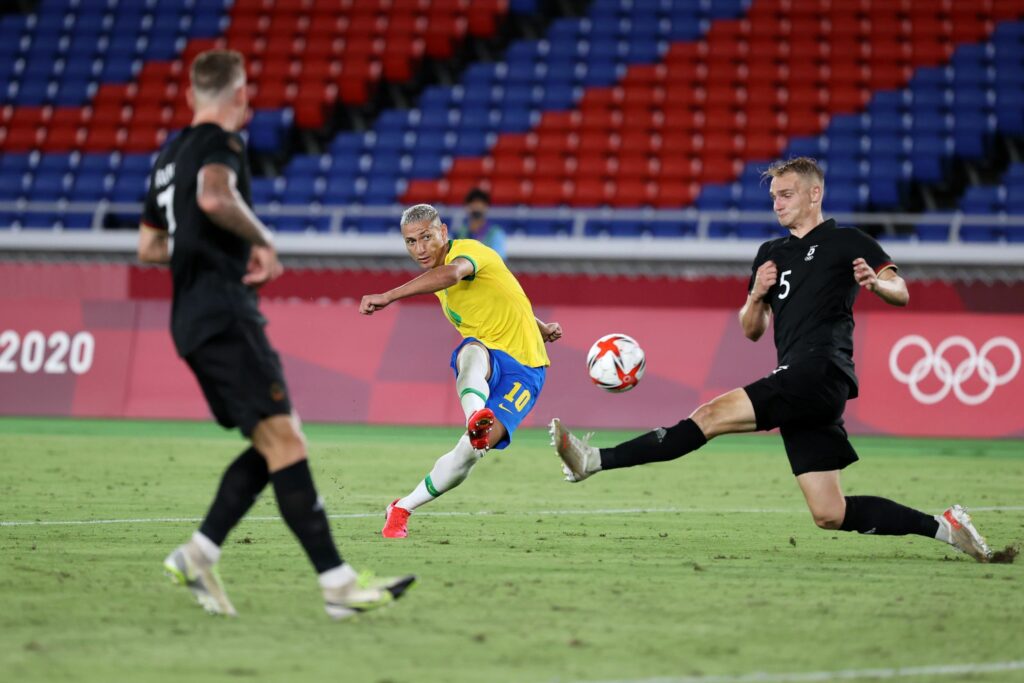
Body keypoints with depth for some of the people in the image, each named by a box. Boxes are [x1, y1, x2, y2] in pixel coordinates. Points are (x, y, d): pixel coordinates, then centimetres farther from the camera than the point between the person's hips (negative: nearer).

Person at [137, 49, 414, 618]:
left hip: (194, 318, 10)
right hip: (224, 314, -10)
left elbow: (149, 246, 30)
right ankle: (338, 582, -21)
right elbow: (214, 197, -29)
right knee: (282, 437, -15)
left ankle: (199, 554, 2)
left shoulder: (170, 154, 22)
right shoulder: (219, 144, -6)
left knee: (273, 447, 9)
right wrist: (263, 241, -14)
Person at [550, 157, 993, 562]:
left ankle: (596, 461, -24)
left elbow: (900, 293, -6)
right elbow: (751, 330, 23)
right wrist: (757, 294, 3)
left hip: (820, 374, -8)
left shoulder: (846, 241, 4)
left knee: (711, 416, -19)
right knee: (829, 515, 2)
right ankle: (941, 527, 8)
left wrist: (875, 282, -28)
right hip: (796, 386, 8)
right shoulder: (771, 254, 24)